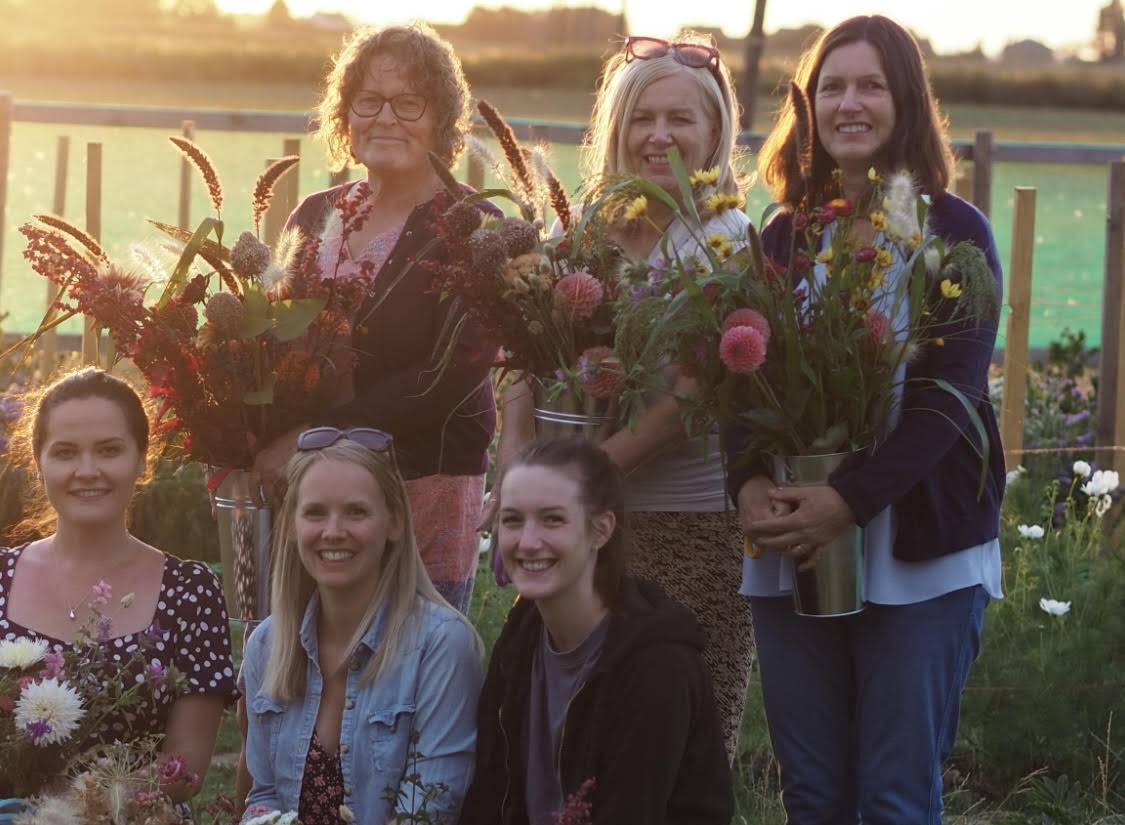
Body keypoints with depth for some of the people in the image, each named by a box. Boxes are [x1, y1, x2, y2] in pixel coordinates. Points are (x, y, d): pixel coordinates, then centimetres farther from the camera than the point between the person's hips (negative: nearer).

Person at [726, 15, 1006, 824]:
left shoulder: (953, 231, -2)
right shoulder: (784, 237, 10)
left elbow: (952, 392, -10)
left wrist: (850, 499, -20)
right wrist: (748, 480, -15)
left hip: (917, 553, -4)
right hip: (792, 548, 4)